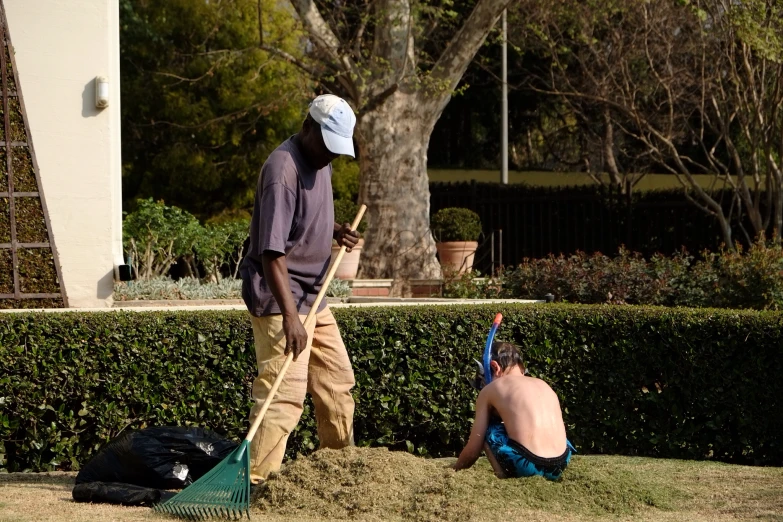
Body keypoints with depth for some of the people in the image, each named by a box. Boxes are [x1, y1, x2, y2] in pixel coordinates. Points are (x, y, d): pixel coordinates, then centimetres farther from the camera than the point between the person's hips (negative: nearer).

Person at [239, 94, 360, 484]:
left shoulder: (320, 161, 7)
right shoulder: (283, 170, -23)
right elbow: (272, 252, -28)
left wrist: (335, 230, 4)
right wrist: (289, 315, -35)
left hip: (313, 296, 10)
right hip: (279, 297, -10)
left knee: (337, 382, 18)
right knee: (284, 393, -15)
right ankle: (253, 484, -16)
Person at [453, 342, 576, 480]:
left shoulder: (490, 389, 9)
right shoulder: (544, 385, 23)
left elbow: (473, 450, 11)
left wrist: (456, 470, 30)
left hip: (526, 467, -6)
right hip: (560, 466, 6)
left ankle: (503, 476, 5)